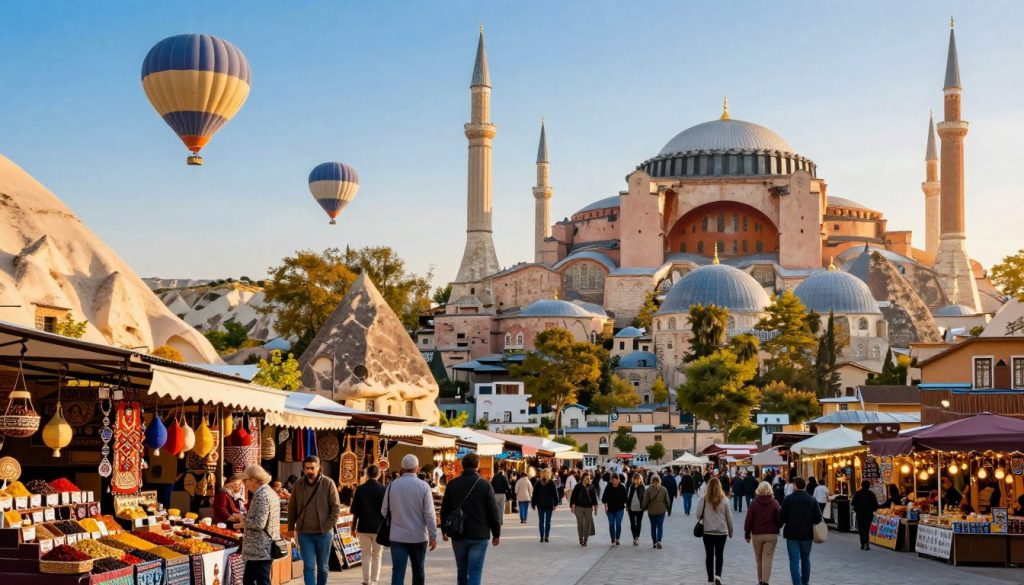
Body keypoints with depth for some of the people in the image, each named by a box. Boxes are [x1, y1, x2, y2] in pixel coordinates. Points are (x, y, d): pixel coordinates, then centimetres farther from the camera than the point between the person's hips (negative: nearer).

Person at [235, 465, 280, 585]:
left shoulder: (261, 495, -17)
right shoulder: (270, 492, 13)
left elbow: (259, 523, -23)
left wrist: (244, 523, -8)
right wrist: (244, 518, 14)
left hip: (260, 549, -10)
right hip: (265, 547, 10)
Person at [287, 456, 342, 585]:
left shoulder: (328, 483, -7)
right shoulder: (298, 485, 1)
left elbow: (336, 507, -5)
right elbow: (292, 508, 10)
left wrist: (328, 526, -13)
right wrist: (291, 527, 7)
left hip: (324, 533, -1)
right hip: (304, 533, 1)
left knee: (323, 566, 12)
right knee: (309, 567, -4)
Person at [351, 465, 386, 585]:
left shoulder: (360, 489, -3)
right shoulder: (383, 489, -8)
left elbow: (355, 510, 1)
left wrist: (353, 527, 10)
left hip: (363, 527, 1)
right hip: (379, 528, -1)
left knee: (366, 555, 11)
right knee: (377, 556, 9)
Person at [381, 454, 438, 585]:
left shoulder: (392, 485, -1)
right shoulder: (423, 486, -8)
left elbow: (384, 511, 5)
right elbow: (429, 513, -10)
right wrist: (433, 535, -4)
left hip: (398, 536, 1)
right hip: (419, 537, -1)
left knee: (398, 572, -4)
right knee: (418, 571, 15)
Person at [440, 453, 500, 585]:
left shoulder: (452, 484, 2)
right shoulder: (484, 485, -6)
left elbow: (445, 510, 8)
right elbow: (493, 511, -5)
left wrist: (444, 530, 19)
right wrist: (496, 533, 4)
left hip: (458, 534, 3)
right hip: (479, 535, -3)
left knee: (462, 570, 17)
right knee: (475, 572, -4)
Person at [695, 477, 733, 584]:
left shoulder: (703, 499, -8)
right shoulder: (724, 500, -5)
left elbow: (698, 515, -8)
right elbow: (729, 517, 1)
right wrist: (730, 531, 13)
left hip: (707, 531, 0)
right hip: (721, 531, 0)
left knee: (709, 555, 11)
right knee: (719, 554, 11)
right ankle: (718, 575, -9)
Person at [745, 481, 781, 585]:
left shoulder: (754, 503, -4)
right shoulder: (774, 504, -3)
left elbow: (748, 520, -3)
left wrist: (747, 534, 6)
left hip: (757, 534, 1)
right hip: (771, 534, 0)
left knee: (758, 559, 14)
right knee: (768, 559, -2)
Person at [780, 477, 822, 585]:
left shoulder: (789, 499, -8)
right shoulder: (811, 500, -1)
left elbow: (781, 516, -9)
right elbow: (818, 517, -3)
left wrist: (786, 523, 11)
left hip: (792, 533, -3)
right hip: (807, 534, 3)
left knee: (794, 560, -2)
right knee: (805, 559, 20)